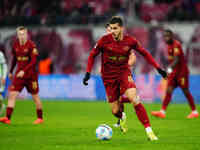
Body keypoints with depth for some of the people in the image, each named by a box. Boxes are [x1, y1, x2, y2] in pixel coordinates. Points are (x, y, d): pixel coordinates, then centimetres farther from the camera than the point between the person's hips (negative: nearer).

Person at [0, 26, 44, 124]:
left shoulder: (31, 45, -12)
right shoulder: (15, 45, 5)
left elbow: (34, 61, -17)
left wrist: (24, 71, -26)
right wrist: (11, 71, 20)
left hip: (31, 74, -4)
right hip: (19, 74, 4)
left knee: (35, 97, 6)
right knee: (12, 94, -8)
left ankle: (40, 118, 20)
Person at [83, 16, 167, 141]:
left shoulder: (130, 41, -8)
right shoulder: (104, 40, -12)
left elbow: (144, 53, 6)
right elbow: (93, 55, 2)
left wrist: (158, 68, 3)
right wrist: (88, 73, -3)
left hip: (124, 73, 0)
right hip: (109, 77, 0)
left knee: (134, 99, -26)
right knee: (115, 111, 0)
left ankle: (149, 130, -22)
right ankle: (122, 118, 41)